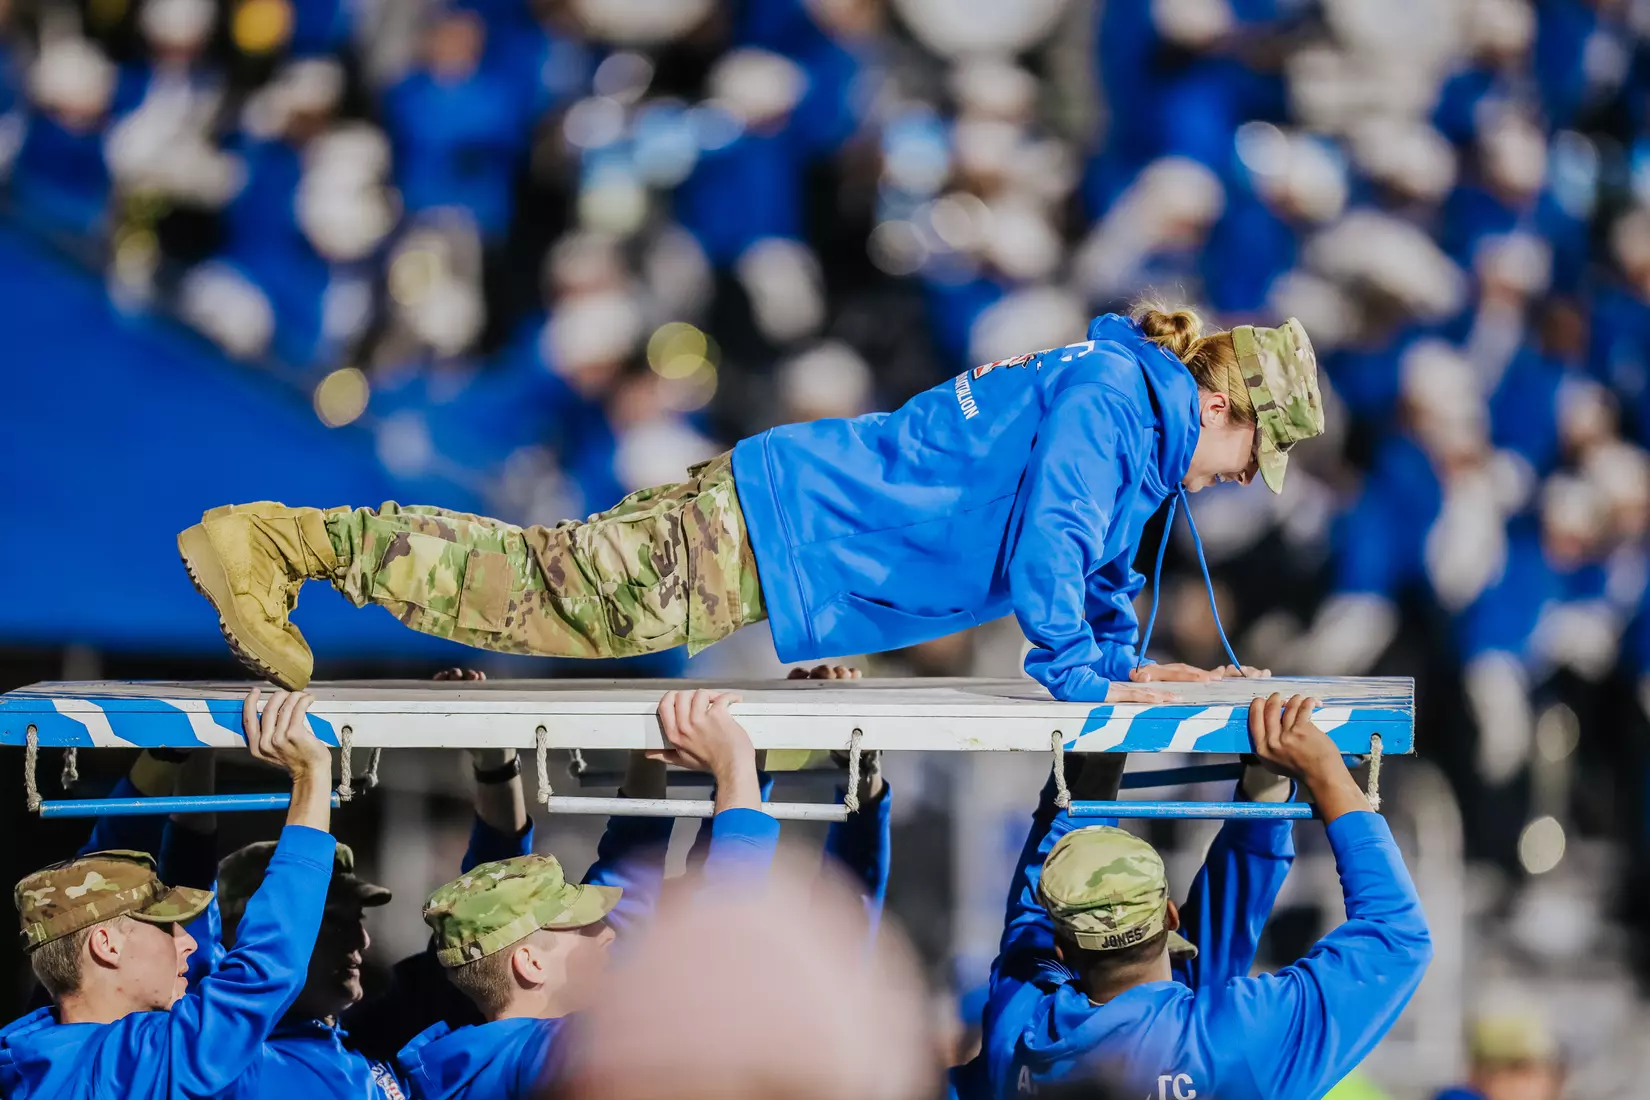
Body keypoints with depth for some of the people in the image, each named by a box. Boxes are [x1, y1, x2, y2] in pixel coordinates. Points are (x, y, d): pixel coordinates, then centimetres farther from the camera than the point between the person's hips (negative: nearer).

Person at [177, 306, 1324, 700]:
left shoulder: (1134, 419, 16)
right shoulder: (1112, 395, -15)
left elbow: (1102, 553, 31)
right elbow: (1048, 548, -23)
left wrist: (1126, 661, 21)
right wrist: (1082, 681, -15)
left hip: (788, 518, 9)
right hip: (782, 532, -9)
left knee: (569, 584, 12)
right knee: (555, 591, -12)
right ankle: (279, 542, -11)